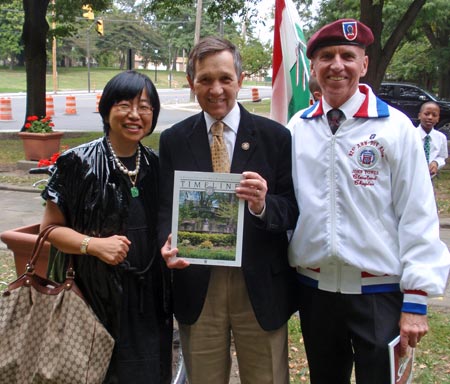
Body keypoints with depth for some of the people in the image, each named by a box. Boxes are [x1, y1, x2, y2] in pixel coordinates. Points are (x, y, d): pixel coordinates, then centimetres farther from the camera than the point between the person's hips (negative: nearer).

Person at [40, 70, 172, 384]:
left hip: (149, 296, 4)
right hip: (97, 296, -4)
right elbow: (50, 227, -5)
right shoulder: (80, 163, -9)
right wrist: (94, 244, -21)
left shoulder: (156, 165, 4)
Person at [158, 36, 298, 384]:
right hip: (197, 285, 2)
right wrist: (168, 241, -18)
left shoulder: (275, 137, -3)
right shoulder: (174, 140, 3)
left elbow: (293, 211, -3)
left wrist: (263, 205, -25)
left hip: (260, 286, -1)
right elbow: (165, 207, 3)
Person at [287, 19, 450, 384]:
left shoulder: (395, 127, -7)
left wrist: (416, 301, -9)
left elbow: (418, 216, -8)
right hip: (313, 289, 3)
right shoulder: (298, 128, 1)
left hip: (379, 293, -3)